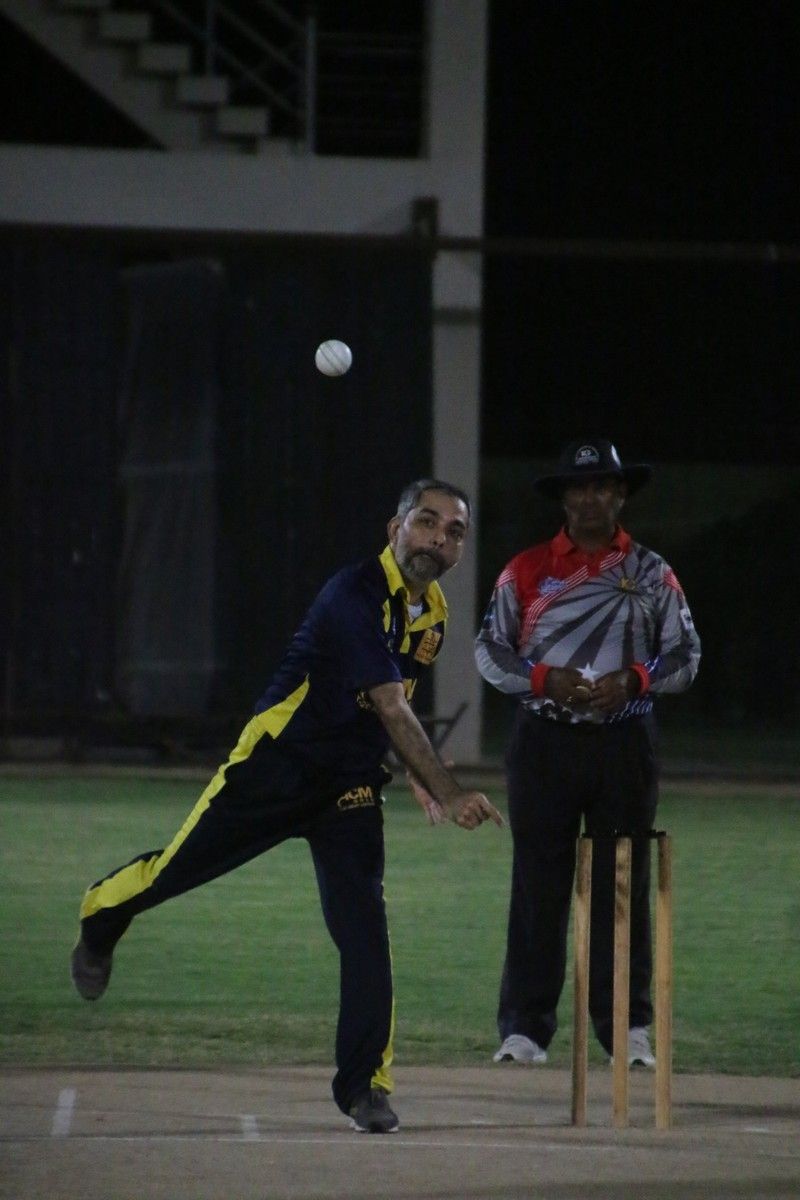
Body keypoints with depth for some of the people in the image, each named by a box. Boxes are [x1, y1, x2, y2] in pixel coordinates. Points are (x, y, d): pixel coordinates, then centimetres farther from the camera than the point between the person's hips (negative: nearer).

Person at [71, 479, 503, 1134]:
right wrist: (449, 795, -37)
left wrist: (419, 778, 14)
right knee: (178, 869, 6)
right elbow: (390, 708, -31)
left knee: (364, 927, -8)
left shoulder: (433, 609, 3)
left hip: (352, 784, 6)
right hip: (277, 762, -6)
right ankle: (101, 918, 40)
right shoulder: (357, 596, -24)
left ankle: (365, 1083, -4)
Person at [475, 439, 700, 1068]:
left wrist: (632, 680, -12)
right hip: (544, 740, 0)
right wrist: (545, 679, -12)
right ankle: (525, 1028, 1)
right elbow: (489, 650, 5)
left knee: (623, 885, 1)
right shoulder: (527, 571, 6)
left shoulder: (651, 573, 8)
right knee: (538, 886, -1)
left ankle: (629, 1027, 5)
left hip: (625, 743, 0)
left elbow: (685, 655, 7)